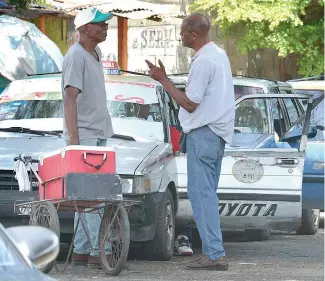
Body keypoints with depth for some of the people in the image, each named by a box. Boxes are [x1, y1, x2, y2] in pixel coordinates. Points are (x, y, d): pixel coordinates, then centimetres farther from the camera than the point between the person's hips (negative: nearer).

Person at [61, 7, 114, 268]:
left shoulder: (96, 54, 15)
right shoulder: (76, 57, -14)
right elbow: (70, 99, -18)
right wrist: (73, 137, -22)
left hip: (98, 135, 9)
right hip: (84, 136, -9)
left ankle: (81, 251, 12)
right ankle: (98, 250, -14)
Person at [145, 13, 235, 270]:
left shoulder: (203, 62, -18)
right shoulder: (220, 54, 14)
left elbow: (190, 103, -16)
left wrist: (163, 80, -12)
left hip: (203, 133, -10)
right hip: (219, 132, 10)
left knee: (201, 193, -10)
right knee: (208, 193, 14)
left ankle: (215, 254, -14)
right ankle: (213, 251, 15)